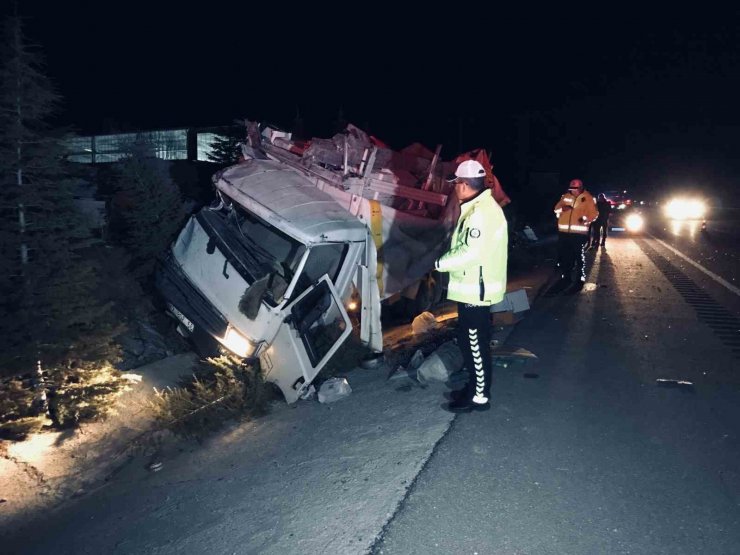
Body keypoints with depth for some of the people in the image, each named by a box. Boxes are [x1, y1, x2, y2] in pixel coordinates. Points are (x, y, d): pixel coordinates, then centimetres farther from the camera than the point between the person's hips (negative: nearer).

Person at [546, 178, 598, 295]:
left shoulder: (588, 198, -3)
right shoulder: (565, 197, 9)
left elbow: (593, 213, -7)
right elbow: (556, 209, 15)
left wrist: (585, 218, -27)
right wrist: (562, 208, -8)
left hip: (579, 232, -5)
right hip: (563, 231, 5)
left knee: (579, 256, 1)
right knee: (563, 255, 12)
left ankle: (580, 280, 9)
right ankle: (565, 277, 27)